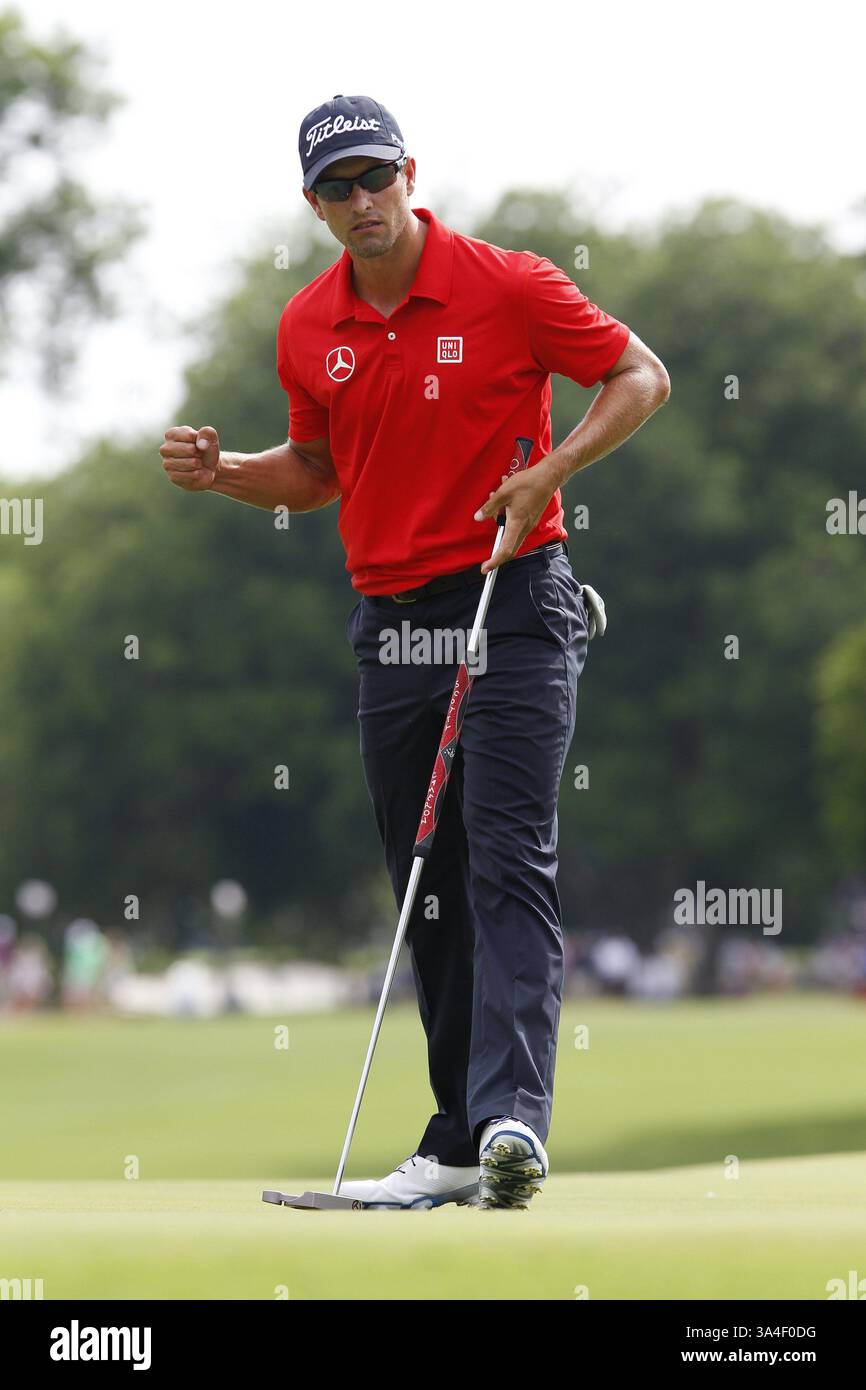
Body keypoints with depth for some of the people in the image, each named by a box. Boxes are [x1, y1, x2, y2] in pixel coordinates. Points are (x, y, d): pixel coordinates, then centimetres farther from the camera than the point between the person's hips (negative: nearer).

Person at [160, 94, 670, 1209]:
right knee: (430, 889, 7)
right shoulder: (307, 328, 7)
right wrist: (221, 474, 1)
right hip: (389, 615, 5)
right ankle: (459, 1142, 13)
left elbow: (641, 376, -1)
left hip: (513, 603, -5)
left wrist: (550, 471, -15)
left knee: (507, 862, -15)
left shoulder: (507, 287, -8)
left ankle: (513, 1115, -25)